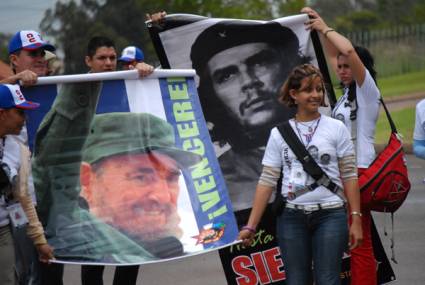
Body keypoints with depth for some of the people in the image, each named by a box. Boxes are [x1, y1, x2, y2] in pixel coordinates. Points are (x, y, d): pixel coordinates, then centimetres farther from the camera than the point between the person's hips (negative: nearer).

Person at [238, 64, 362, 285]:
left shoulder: (336, 128, 3)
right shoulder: (278, 133, 6)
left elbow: (349, 176, 3)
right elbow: (267, 181, 4)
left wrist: (356, 219, -3)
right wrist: (251, 226, -2)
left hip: (330, 216, -1)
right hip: (292, 217, 1)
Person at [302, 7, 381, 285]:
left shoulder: (368, 90, -7)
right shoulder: (348, 91, 16)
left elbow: (349, 50, -21)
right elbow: (333, 54, 27)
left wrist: (326, 28, -9)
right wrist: (319, 26, 20)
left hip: (359, 173, -9)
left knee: (360, 243, -10)